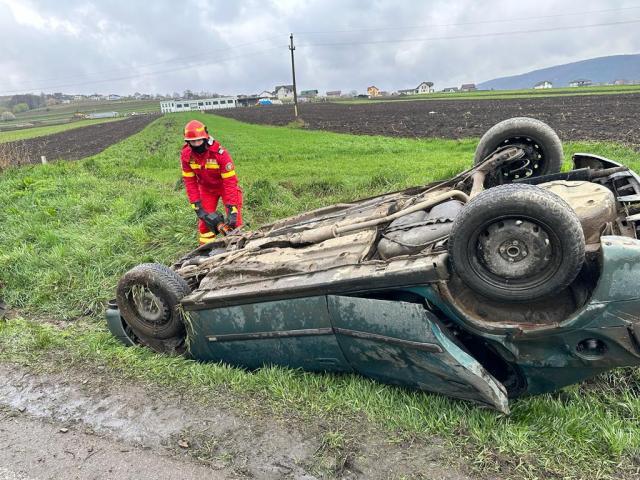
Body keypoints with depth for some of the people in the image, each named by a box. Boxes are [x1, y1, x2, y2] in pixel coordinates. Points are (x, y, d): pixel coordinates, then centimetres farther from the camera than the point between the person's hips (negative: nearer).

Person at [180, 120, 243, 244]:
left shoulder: (220, 153, -33)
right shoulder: (186, 155, -20)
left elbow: (230, 181, -32)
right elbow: (190, 181, -15)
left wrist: (232, 210, -36)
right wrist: (198, 207, -21)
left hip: (225, 186, -3)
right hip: (206, 188, 4)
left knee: (234, 220, -9)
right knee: (205, 221, 1)